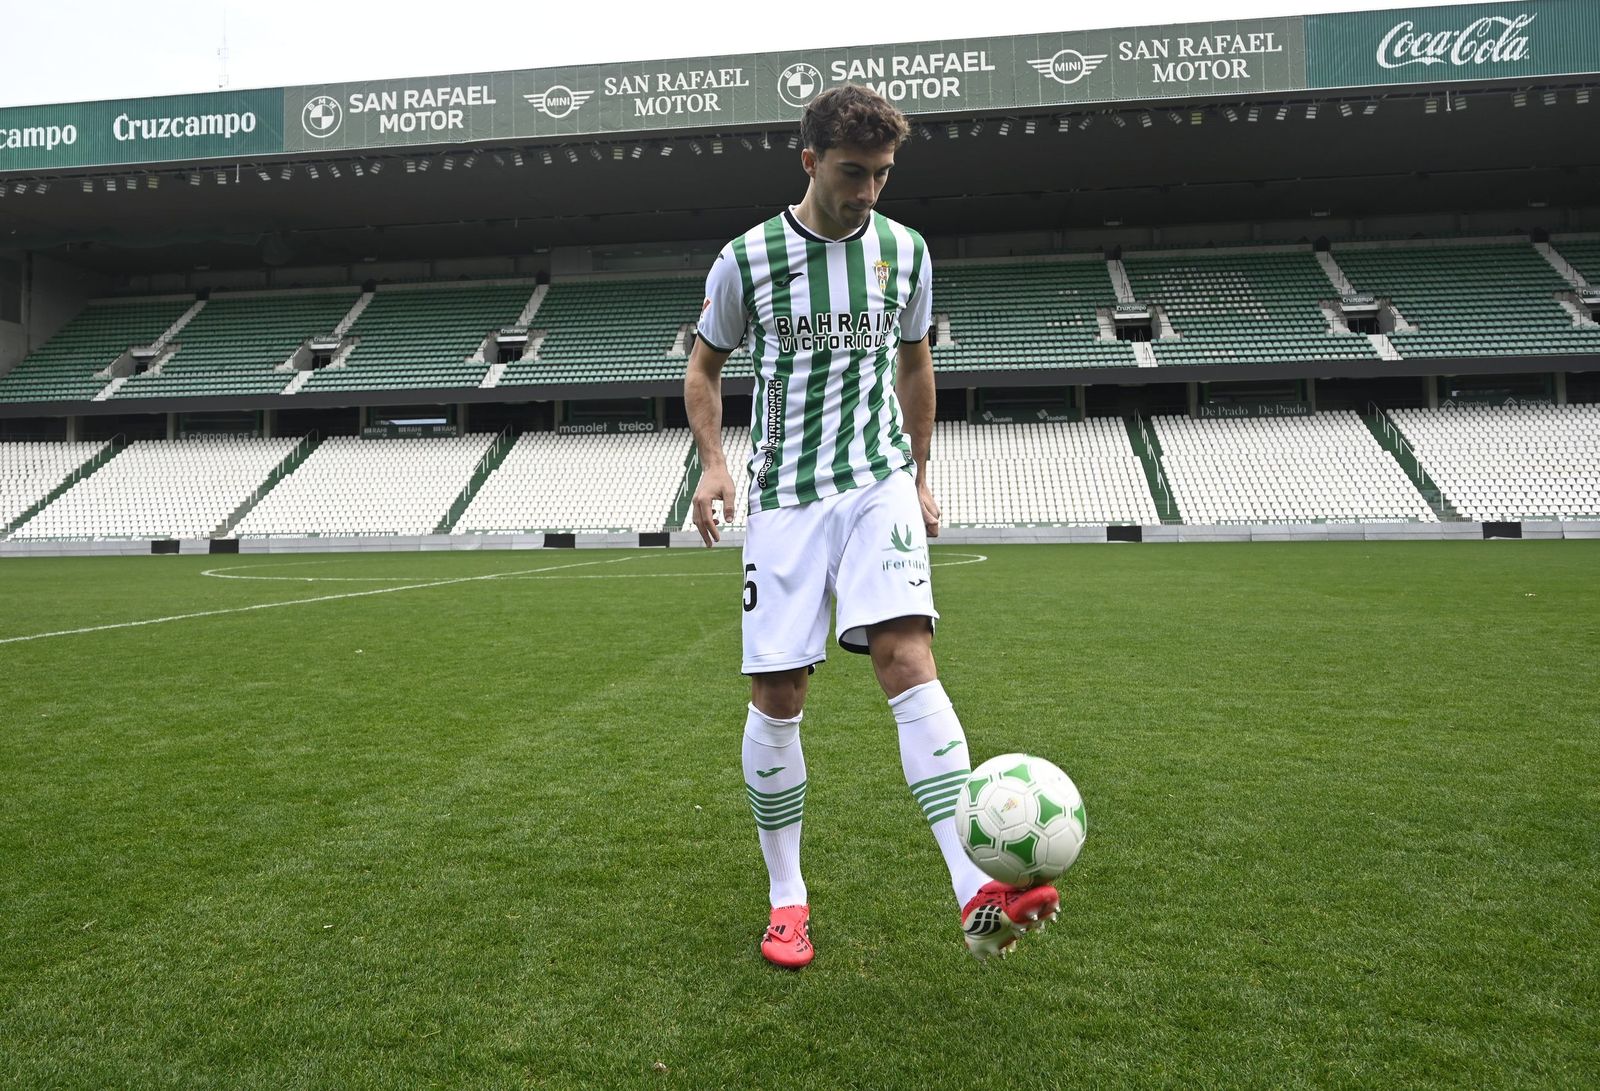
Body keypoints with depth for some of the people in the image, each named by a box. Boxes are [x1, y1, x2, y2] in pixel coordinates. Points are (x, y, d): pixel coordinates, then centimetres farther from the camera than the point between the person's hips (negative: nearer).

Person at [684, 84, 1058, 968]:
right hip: (784, 496, -1)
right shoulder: (747, 258, 0)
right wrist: (712, 462, -4)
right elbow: (704, 367, 12)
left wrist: (920, 477, 19)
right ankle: (786, 898, 14)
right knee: (775, 692, -2)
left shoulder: (906, 251, 7)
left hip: (879, 484, 1)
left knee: (906, 655, -19)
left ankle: (977, 890, -24)